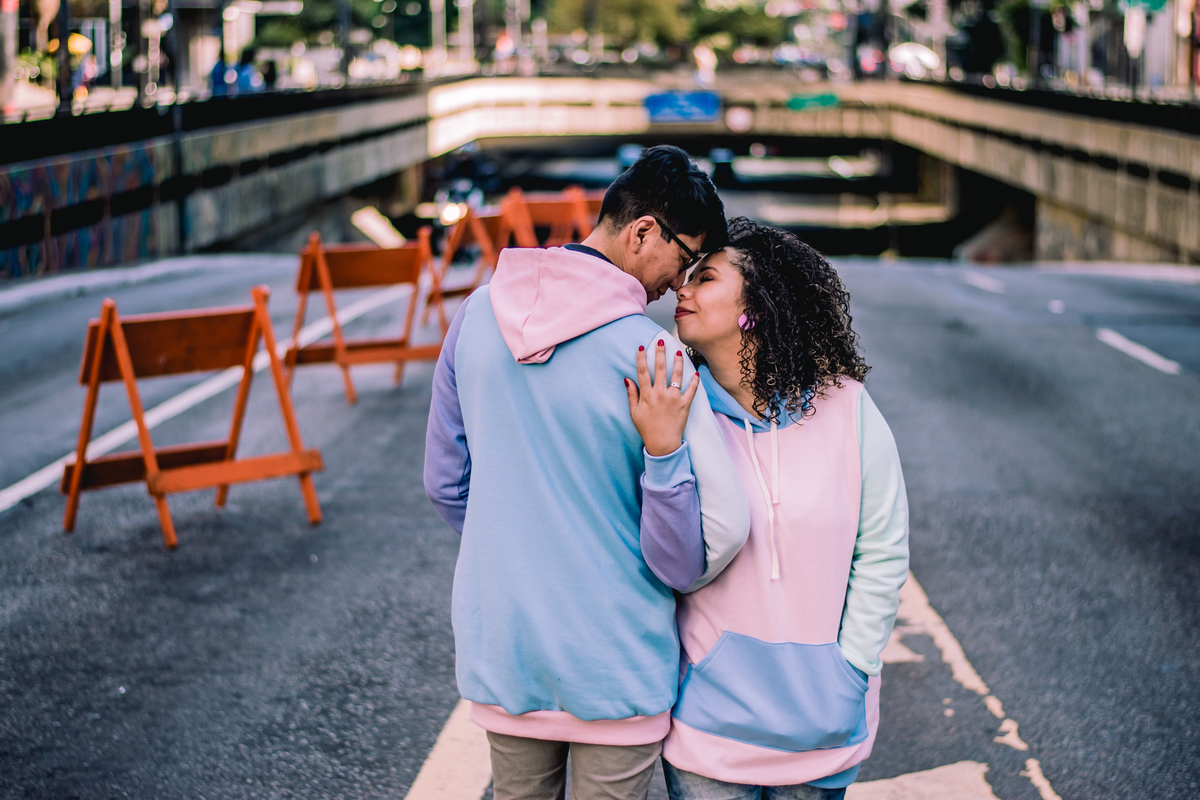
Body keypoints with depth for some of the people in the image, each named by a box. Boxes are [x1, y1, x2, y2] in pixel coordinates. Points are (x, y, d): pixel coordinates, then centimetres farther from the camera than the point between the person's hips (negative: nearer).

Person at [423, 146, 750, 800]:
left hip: (497, 651, 5)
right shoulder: (654, 359, -19)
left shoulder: (478, 315, -2)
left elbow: (445, 485, 10)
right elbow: (689, 565, -18)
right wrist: (664, 448, -26)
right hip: (615, 670, -5)